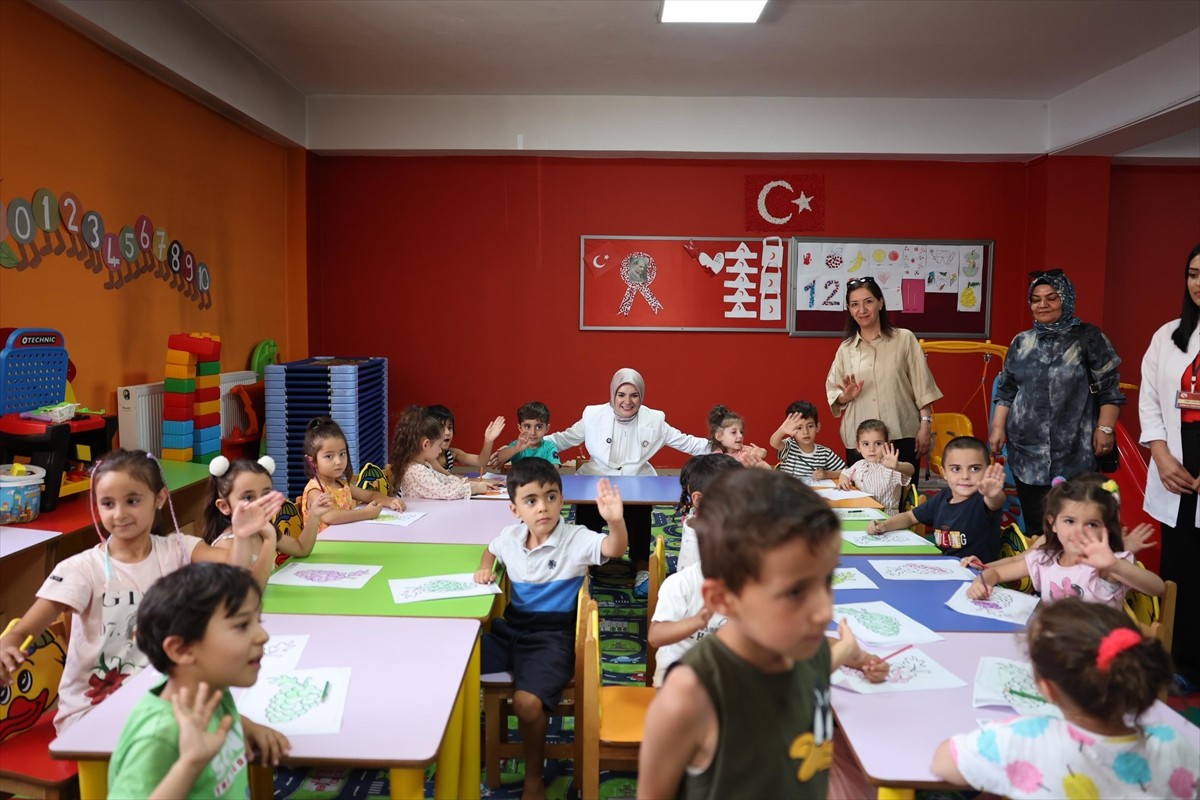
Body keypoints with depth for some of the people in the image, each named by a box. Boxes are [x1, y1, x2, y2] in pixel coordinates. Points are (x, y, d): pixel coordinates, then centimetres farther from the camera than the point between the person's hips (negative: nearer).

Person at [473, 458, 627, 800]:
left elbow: (615, 549, -31)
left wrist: (615, 521, -52)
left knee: (527, 702, -27)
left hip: (552, 636, -5)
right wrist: (485, 568, 5)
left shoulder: (576, 539, -13)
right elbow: (490, 550, 27)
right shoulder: (510, 536, 3)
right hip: (510, 628, 6)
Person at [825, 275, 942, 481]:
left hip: (902, 437, -2)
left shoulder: (904, 339, 2)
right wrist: (846, 396, -9)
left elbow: (922, 387, 2)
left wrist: (925, 426, -4)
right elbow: (832, 394, 12)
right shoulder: (845, 348, 9)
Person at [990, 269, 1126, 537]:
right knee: (1034, 523, 8)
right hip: (1027, 447, 4)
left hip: (1073, 450, -4)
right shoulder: (1021, 342, 11)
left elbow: (1109, 389, -1)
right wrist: (998, 428, 7)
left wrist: (1105, 428, -9)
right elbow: (1006, 390, 14)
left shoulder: (1088, 338, 0)